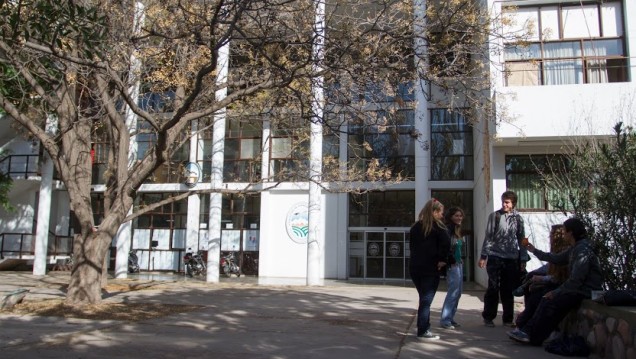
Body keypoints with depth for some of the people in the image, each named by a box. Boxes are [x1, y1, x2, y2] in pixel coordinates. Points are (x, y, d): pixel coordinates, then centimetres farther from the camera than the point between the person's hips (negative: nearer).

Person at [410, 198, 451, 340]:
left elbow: (412, 245, 14)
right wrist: (442, 259, -10)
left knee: (423, 298, 17)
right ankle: (423, 331, 1)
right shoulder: (437, 226, -5)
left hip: (415, 268, 6)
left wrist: (416, 260, 11)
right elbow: (446, 243, -19)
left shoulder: (416, 226, 13)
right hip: (430, 269, -6)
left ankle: (424, 327, 22)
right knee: (426, 300, 0)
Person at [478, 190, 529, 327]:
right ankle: (488, 317, 11)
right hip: (495, 256, -2)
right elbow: (488, 237, 1)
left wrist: (523, 259, 4)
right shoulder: (494, 216, 1)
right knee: (493, 288, 0)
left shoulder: (518, 218, 8)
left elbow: (521, 239, 10)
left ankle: (508, 318, 17)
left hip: (512, 259, 2)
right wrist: (483, 256, -4)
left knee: (508, 290, 7)